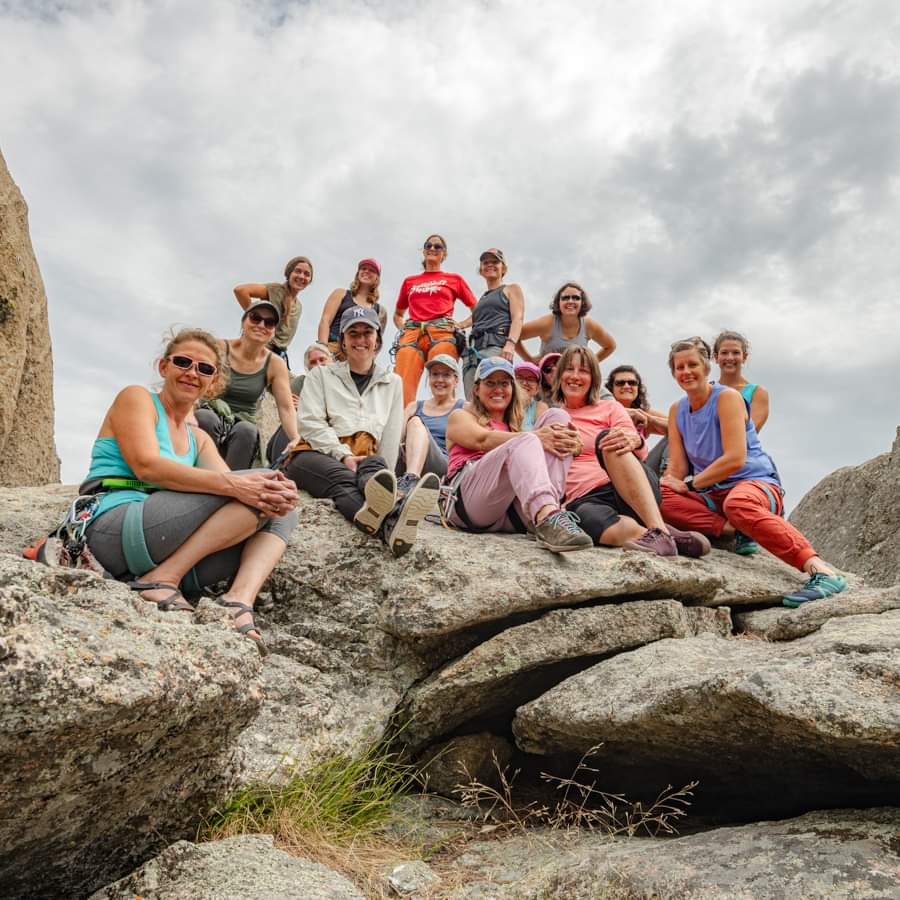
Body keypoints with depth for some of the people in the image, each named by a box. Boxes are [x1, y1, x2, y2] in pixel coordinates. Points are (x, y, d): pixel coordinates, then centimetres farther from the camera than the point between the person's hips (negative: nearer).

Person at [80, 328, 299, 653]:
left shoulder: (199, 439, 24)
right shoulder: (136, 397, 5)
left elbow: (230, 481, 5)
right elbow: (146, 466, -14)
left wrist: (277, 493, -19)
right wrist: (232, 485, -26)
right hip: (114, 530, -7)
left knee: (282, 514, 0)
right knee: (256, 486, -16)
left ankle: (239, 601, -23)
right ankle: (162, 580, -19)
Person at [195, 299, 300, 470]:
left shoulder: (275, 364, 0)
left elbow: (286, 407, -6)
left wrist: (296, 439, -23)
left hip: (243, 427, 1)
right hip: (210, 420, -1)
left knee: (246, 430, -33)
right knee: (204, 417, -34)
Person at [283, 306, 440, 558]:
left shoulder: (392, 382, 23)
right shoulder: (321, 375, 18)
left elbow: (392, 435, 13)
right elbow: (310, 422, 3)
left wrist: (385, 476, -4)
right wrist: (343, 455, -14)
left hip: (365, 459, 2)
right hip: (319, 455, -1)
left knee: (374, 467, -38)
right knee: (343, 479, -39)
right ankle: (389, 524, -74)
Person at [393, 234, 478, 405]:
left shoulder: (455, 279, 20)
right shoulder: (409, 281, 26)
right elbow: (398, 314, 36)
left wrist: (460, 325, 4)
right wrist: (403, 328, 15)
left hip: (441, 333, -2)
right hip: (411, 334, 2)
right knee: (402, 389, -16)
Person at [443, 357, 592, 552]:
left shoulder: (516, 426, 32)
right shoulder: (460, 417, 21)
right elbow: (483, 440, -4)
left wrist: (572, 445, -11)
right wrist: (535, 437, -18)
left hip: (516, 513, 4)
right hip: (469, 500, -4)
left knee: (557, 416, -7)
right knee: (525, 442, -26)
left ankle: (546, 521, -31)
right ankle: (548, 519, -56)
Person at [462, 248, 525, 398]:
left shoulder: (511, 289, 17)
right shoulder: (481, 299, 33)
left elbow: (518, 317, 1)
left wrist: (510, 344, -16)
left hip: (496, 346, -6)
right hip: (473, 350, 6)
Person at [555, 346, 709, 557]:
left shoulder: (609, 407, 15)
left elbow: (641, 453, 2)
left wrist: (634, 441, -23)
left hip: (634, 493, 2)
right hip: (583, 500, -1)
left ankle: (659, 529, -40)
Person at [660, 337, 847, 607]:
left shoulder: (727, 397, -6)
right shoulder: (677, 410, 12)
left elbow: (735, 459, -16)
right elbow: (676, 468, 7)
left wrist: (690, 484, -14)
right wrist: (663, 484, -15)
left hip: (756, 483, -5)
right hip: (712, 495, 5)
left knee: (737, 503, -43)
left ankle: (820, 570, -43)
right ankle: (730, 530, -24)